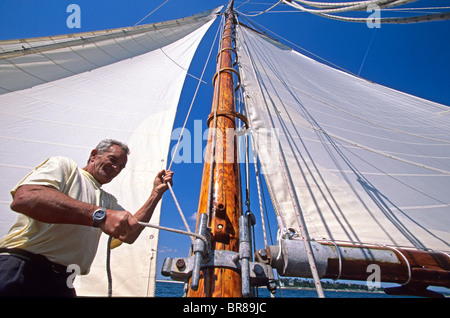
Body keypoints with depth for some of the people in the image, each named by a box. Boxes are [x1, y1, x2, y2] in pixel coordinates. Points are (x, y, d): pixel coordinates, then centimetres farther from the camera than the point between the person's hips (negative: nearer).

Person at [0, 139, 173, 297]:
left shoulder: (108, 200, 19)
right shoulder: (63, 165, 1)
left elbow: (129, 235, 8)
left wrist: (156, 193, 6)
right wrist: (100, 215, -29)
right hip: (19, 270, -5)